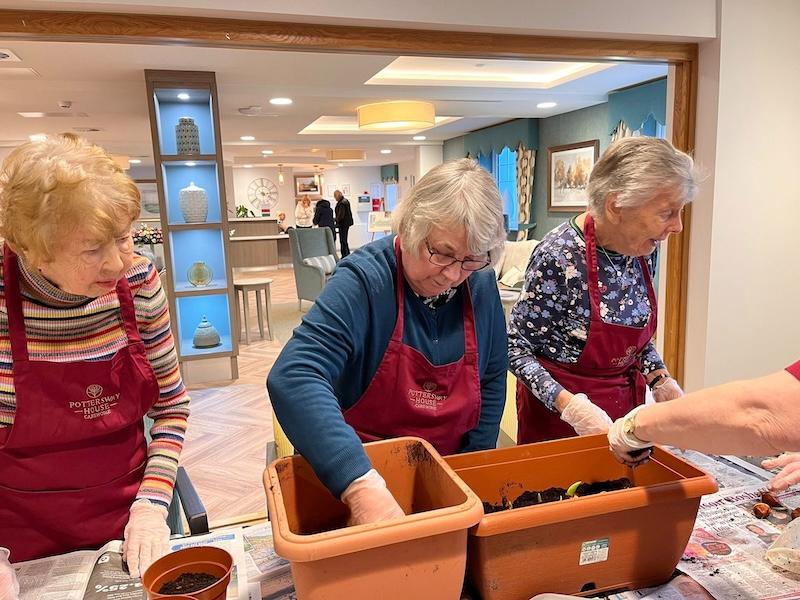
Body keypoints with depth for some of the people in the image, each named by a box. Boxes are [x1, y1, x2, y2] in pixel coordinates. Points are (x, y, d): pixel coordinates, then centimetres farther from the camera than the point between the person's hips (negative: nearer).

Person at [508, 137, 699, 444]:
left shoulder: (645, 248, -7)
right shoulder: (559, 257, -27)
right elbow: (516, 348, -18)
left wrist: (660, 380, -4)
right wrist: (569, 405, -27)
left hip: (627, 401, 6)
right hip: (558, 416, -6)